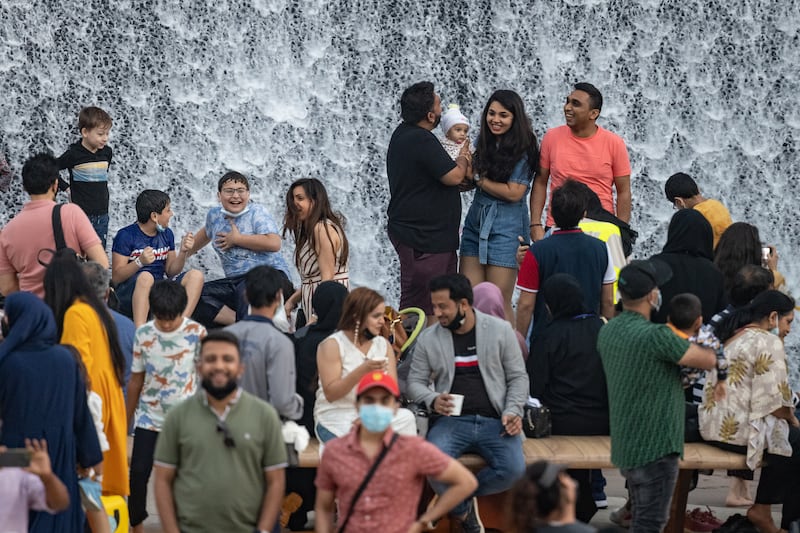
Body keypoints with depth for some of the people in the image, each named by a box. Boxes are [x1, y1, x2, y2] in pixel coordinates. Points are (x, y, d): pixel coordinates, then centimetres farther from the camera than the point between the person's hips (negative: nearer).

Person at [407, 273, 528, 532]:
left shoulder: (500, 330, 6)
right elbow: (416, 382, 11)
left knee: (513, 469, -29)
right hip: (452, 420, 0)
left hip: (494, 421, 0)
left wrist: (512, 412, -6)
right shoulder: (428, 338, 8)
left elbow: (518, 377, 10)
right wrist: (432, 400, -11)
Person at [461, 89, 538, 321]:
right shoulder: (485, 143, 11)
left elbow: (514, 193, -15)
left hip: (506, 226, -7)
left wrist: (479, 179, -8)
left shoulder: (523, 150, -9)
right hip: (476, 222, 7)